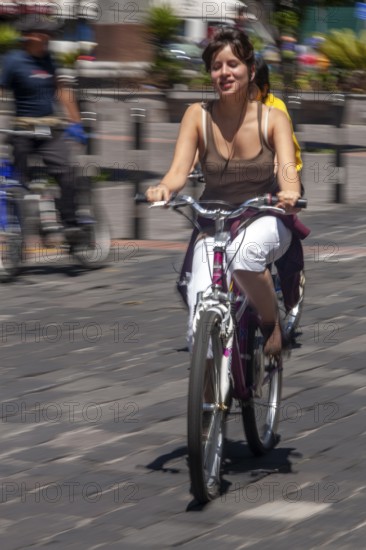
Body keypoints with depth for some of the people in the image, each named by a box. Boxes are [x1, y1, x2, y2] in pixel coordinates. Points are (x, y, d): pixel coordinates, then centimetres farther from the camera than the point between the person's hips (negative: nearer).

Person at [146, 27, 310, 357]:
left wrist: (290, 194, -41)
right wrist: (163, 189, -36)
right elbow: (179, 170, -12)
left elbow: (288, 171, -17)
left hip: (264, 222, -1)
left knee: (245, 251, -38)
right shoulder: (198, 116, -3)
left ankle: (273, 325, -11)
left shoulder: (273, 119, -4)